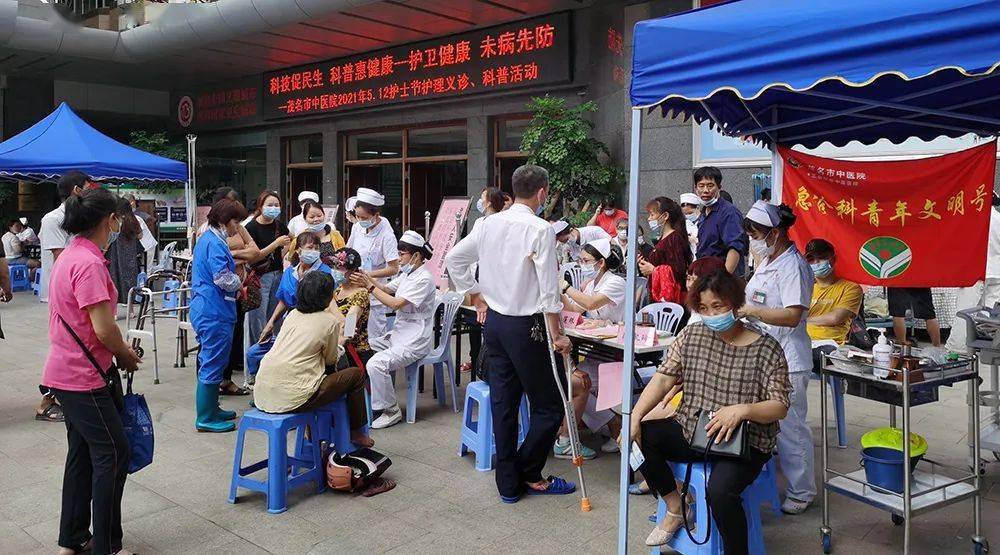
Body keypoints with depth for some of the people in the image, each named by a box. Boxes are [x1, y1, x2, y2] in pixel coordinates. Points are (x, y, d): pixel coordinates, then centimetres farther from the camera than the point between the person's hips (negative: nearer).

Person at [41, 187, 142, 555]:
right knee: (113, 454, -2)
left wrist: (119, 349, 12)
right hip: (82, 377, -10)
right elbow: (103, 329, -23)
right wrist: (128, 356, -6)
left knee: (82, 452, 17)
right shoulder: (89, 263, -21)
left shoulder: (70, 255, 10)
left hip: (67, 373, 10)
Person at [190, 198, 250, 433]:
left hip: (206, 310, 11)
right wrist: (239, 283, -4)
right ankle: (206, 419, 6)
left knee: (209, 362, 19)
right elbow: (223, 279, -25)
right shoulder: (215, 244, -17)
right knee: (213, 364, -2)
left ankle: (211, 409, 31)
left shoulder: (207, 239, 15)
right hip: (215, 313, -11)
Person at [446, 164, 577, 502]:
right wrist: (557, 335, -10)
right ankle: (529, 474, 16)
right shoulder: (540, 229, -15)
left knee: (503, 404, 13)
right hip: (525, 326, -7)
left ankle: (508, 484, 21)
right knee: (548, 407, 8)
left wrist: (476, 297, 21)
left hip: (493, 321, 7)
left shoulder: (489, 224, 5)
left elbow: (453, 259, 14)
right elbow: (548, 289, -17)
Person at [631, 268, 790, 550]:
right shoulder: (692, 335, 3)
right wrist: (635, 415, -16)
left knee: (720, 490, -33)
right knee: (638, 437, -18)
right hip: (690, 430, 5)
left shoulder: (766, 350, -8)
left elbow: (780, 407, -10)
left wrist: (742, 410, -30)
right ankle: (675, 506, 3)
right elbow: (663, 379, -2)